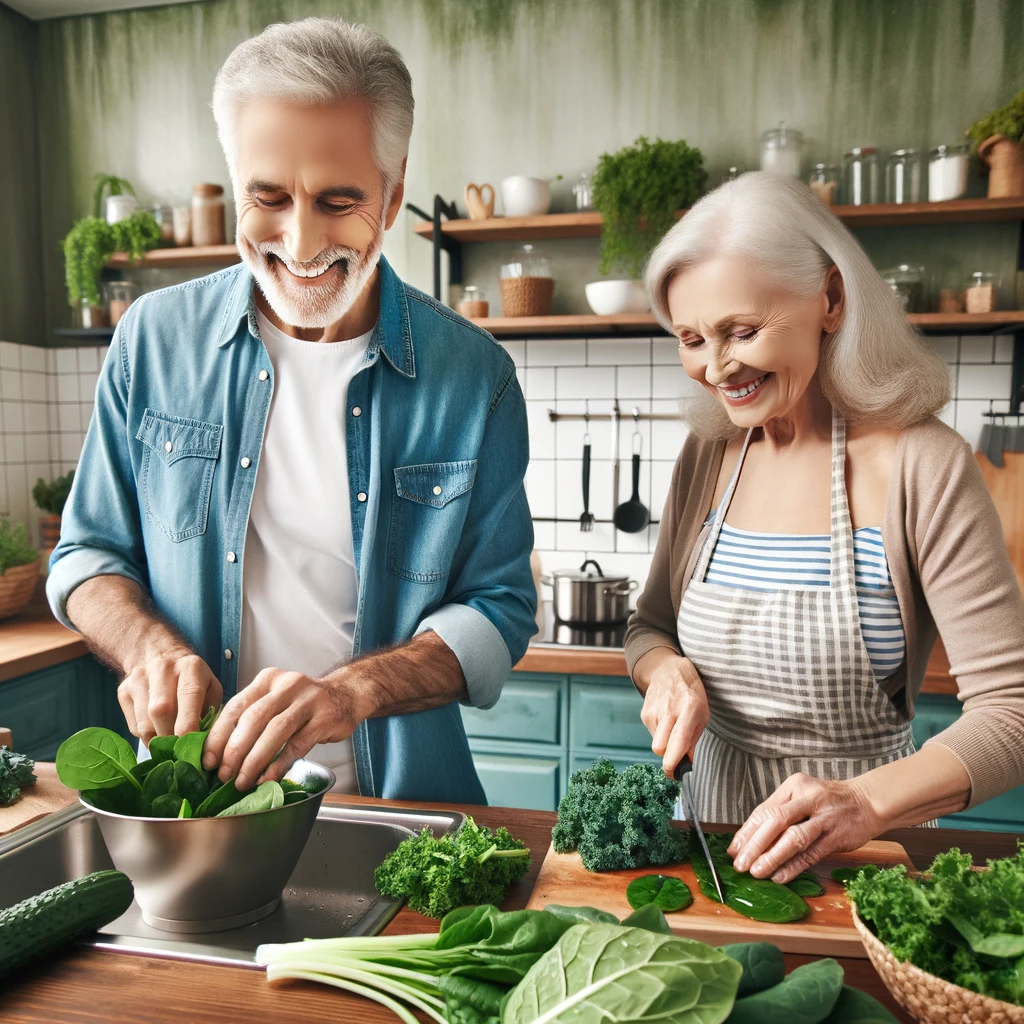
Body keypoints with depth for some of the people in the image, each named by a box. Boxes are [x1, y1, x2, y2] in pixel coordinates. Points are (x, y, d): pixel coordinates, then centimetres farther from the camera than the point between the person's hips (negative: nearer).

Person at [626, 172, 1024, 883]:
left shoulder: (921, 467, -13)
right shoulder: (706, 458, 0)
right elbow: (652, 625, 10)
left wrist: (865, 802, -28)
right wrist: (666, 669, -12)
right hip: (719, 818, 3)